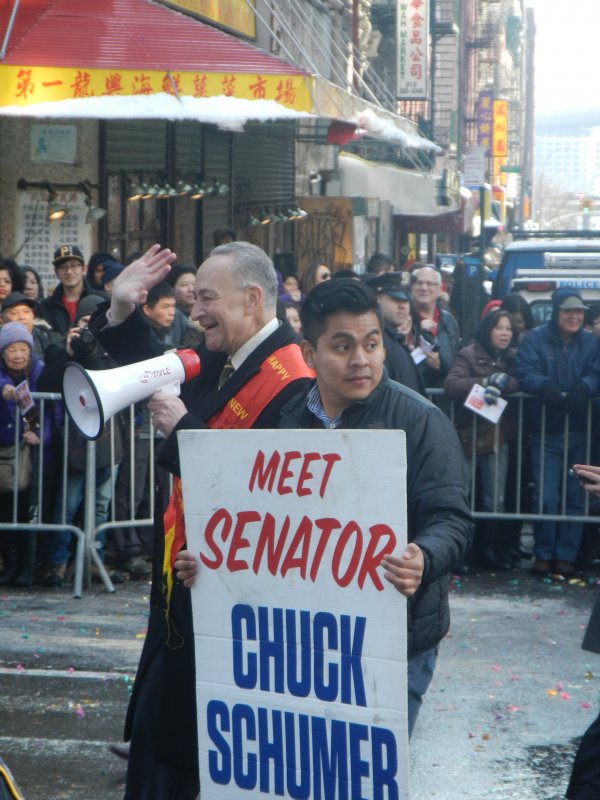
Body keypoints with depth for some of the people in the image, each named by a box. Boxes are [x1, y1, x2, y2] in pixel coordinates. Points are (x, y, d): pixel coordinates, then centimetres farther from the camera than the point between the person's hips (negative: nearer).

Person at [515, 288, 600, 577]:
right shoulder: (535, 339, -2)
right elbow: (525, 373, -14)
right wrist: (546, 386, -34)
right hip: (545, 433, -3)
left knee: (576, 497, 6)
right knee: (545, 498, -5)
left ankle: (566, 555, 15)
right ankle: (543, 554, 10)